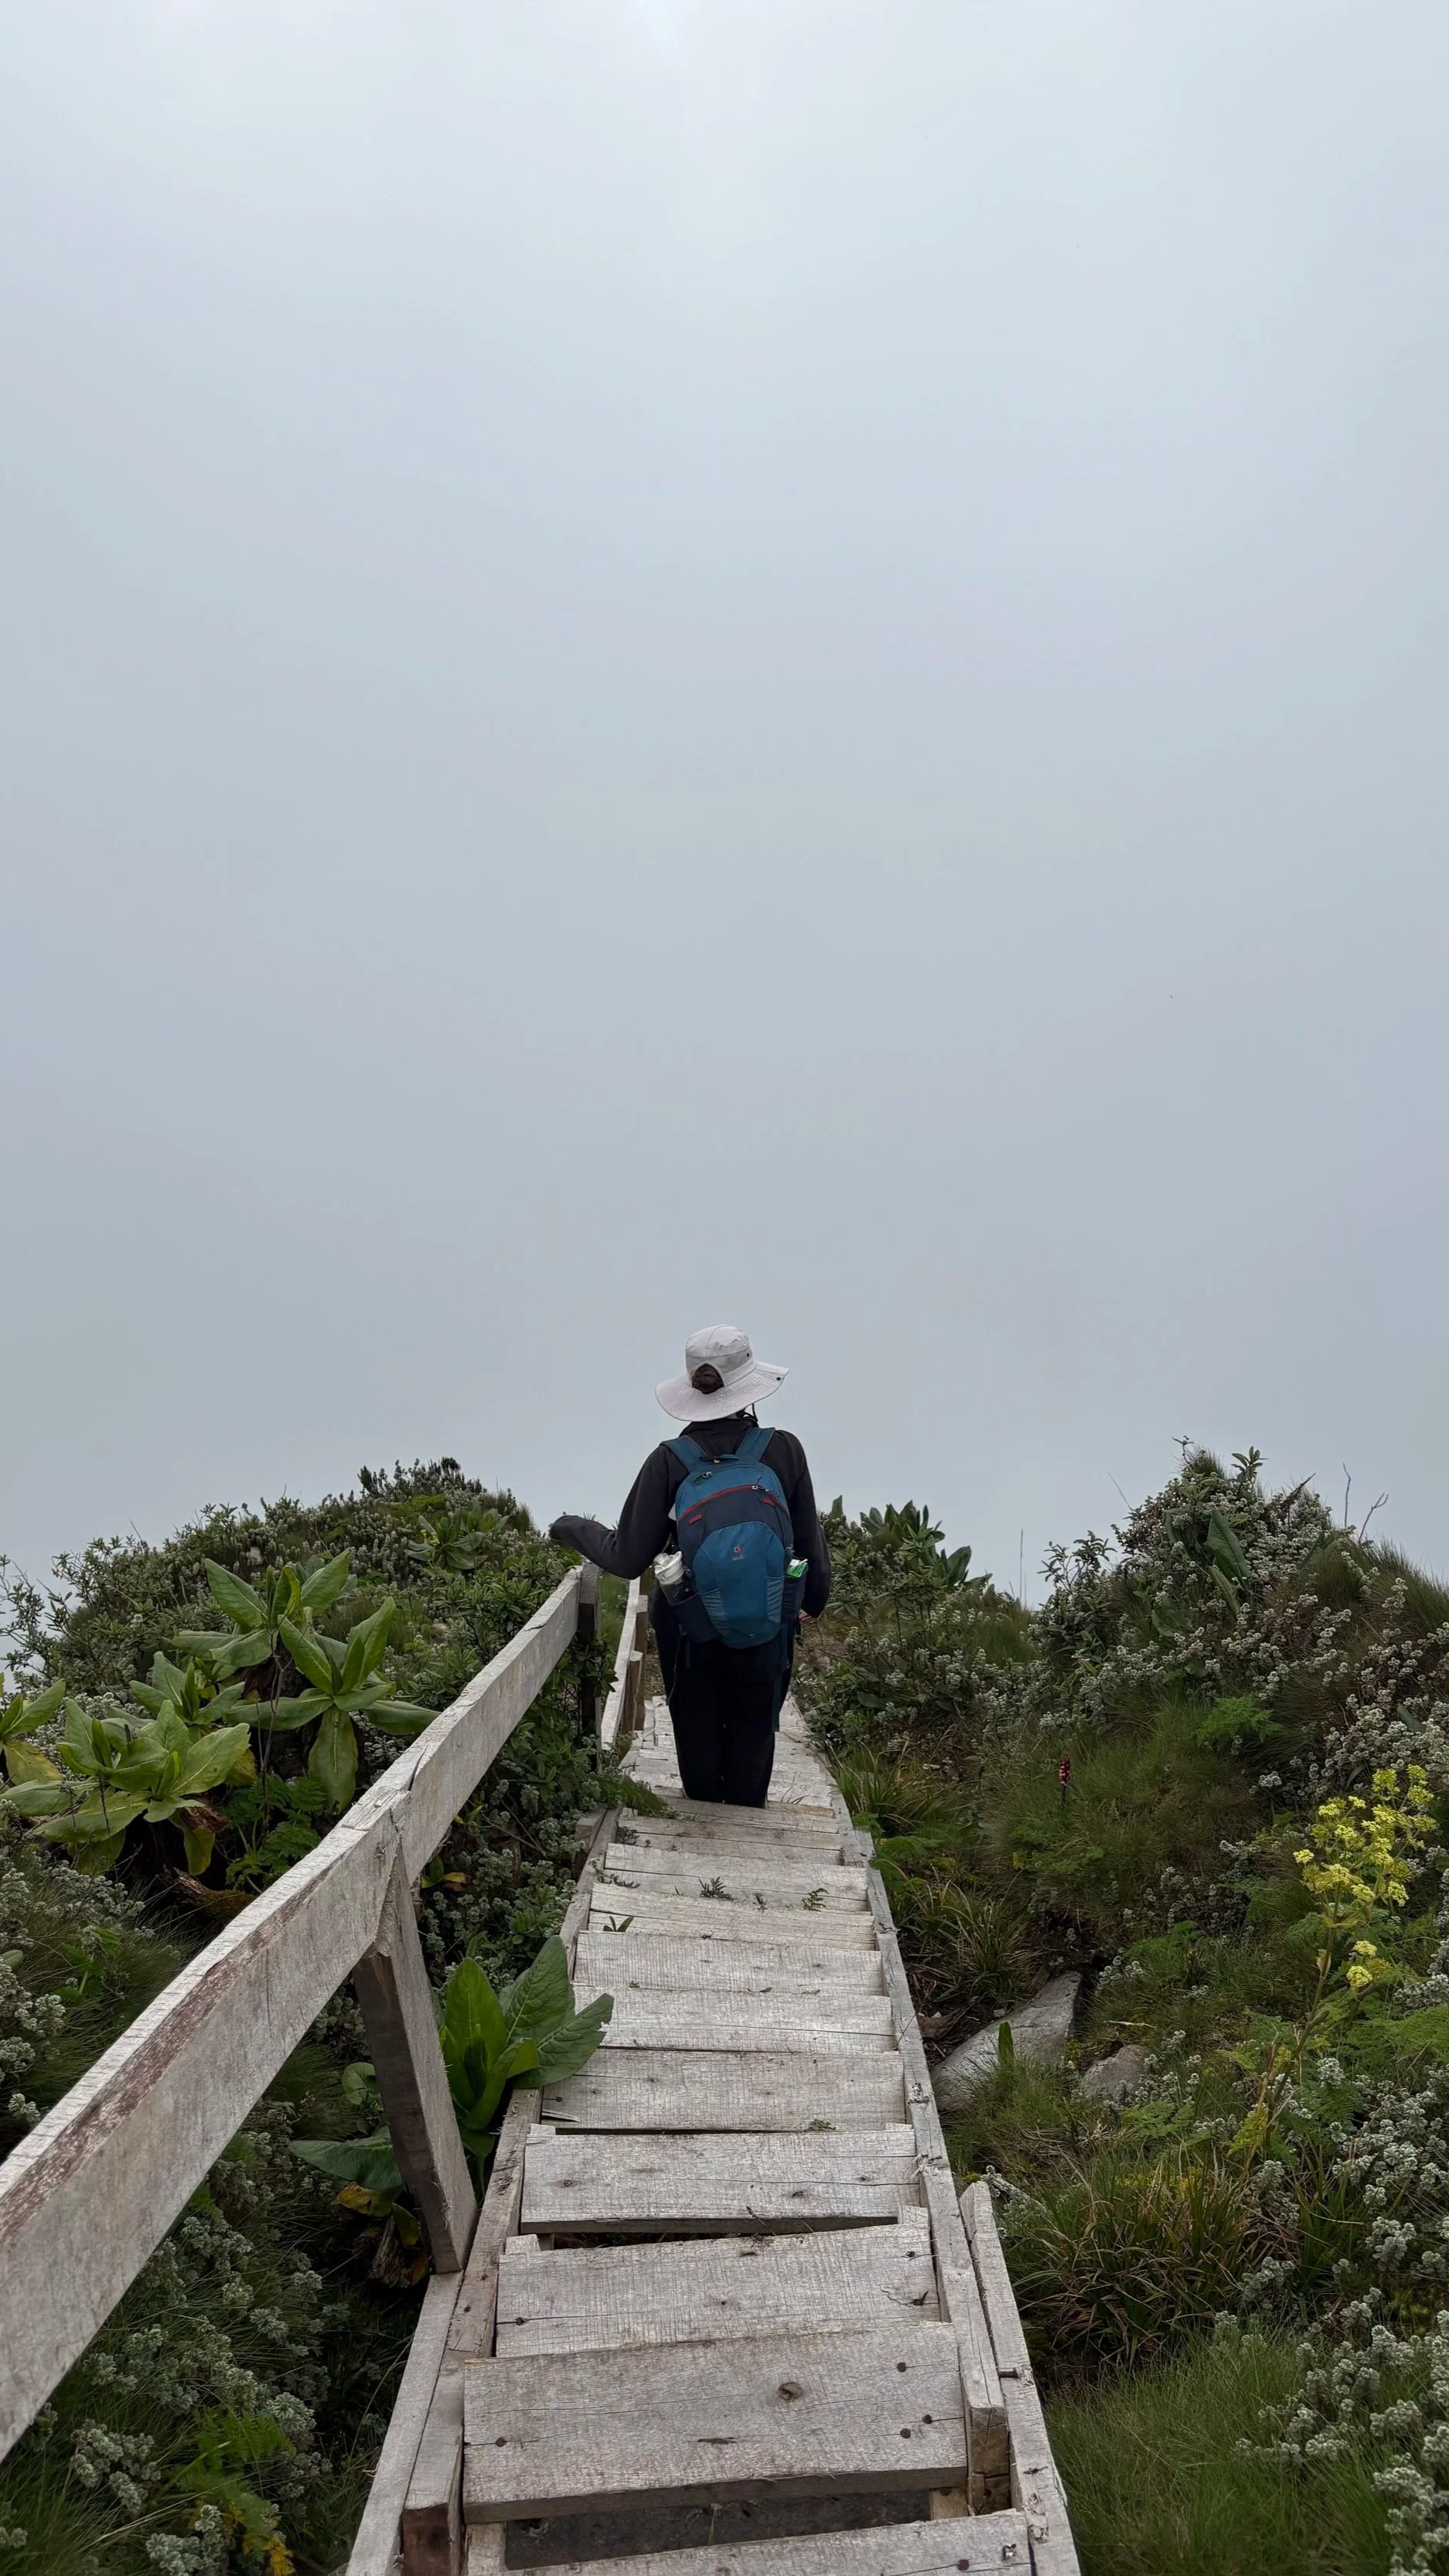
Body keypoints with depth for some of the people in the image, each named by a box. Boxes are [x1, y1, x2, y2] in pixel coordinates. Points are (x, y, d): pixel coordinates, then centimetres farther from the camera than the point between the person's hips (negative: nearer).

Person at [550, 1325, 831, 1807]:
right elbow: (809, 1543, -3)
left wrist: (574, 1528, 7)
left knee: (697, 1738, 20)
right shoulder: (783, 1450, -13)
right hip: (767, 1632, 0)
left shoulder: (669, 1461, -15)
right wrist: (814, 1599, 16)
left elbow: (628, 1559, -11)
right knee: (753, 1735, 20)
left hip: (689, 1633, 0)